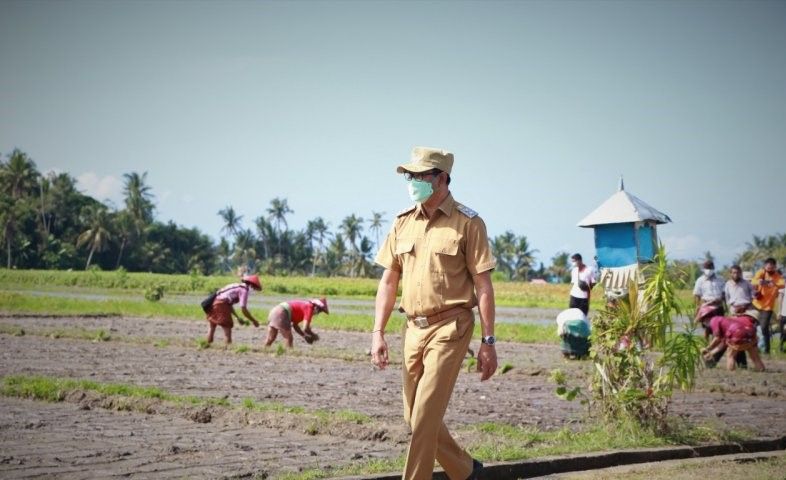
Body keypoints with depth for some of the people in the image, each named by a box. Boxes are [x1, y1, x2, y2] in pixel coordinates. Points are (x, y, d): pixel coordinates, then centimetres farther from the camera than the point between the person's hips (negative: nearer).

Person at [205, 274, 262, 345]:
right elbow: (243, 309, -9)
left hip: (213, 302, 9)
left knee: (212, 327, 22)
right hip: (221, 305, -9)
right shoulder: (244, 289, -3)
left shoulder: (236, 287, 23)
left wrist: (238, 317, 26)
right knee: (227, 330, -5)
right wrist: (254, 321, 0)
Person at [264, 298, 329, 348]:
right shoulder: (310, 308, -2)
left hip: (274, 311, 9)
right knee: (288, 339, 2)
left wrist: (304, 336, 28)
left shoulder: (304, 305, 26)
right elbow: (306, 328, -9)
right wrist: (314, 335, 8)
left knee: (270, 339, 13)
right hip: (281, 314, -9)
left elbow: (294, 325, 32)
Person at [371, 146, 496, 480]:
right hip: (414, 328, 6)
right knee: (414, 416, 12)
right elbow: (388, 281, 12)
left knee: (425, 416, -11)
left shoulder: (467, 223, -6)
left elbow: (483, 286, -6)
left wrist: (488, 343, -10)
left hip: (449, 327, -6)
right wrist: (377, 333, 5)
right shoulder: (403, 223, 10)